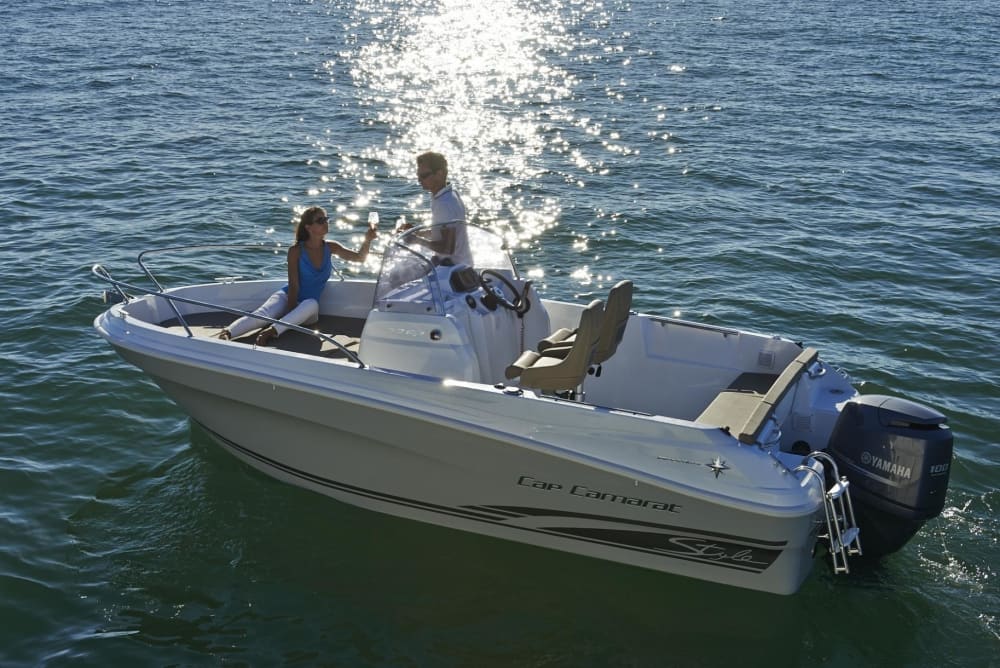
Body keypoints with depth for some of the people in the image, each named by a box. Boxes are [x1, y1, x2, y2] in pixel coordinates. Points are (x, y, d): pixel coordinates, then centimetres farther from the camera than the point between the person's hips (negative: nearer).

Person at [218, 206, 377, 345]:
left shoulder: (330, 248, 2)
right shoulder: (296, 251, -10)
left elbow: (359, 257, 2)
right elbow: (294, 286, -14)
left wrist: (367, 241, -17)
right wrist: (290, 311, -23)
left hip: (308, 309, 2)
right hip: (288, 297, -2)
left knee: (311, 304, -37)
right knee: (263, 314, -35)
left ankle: (273, 330, -54)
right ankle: (226, 333, -53)